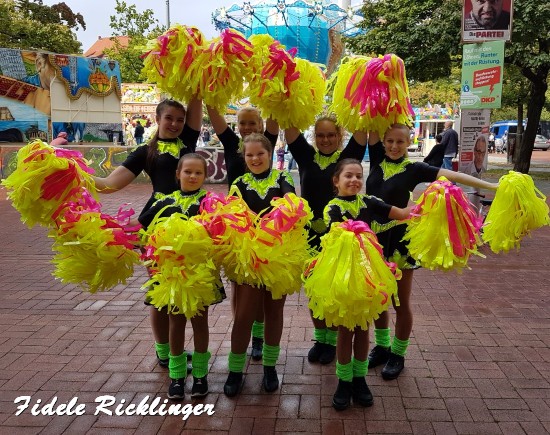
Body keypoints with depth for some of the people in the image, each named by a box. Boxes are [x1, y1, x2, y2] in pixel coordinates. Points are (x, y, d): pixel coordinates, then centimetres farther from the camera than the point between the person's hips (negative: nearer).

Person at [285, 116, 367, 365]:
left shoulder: (347, 157, 0)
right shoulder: (306, 156, 4)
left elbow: (361, 131, -12)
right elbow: (290, 128, -4)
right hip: (310, 232, 2)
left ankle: (333, 340, 24)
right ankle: (319, 337, 28)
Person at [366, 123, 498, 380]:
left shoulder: (413, 168, -5)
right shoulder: (377, 159, 3)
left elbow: (452, 175, -10)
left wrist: (491, 186, -15)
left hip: (399, 240, -3)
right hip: (374, 237, 4)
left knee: (400, 302, 7)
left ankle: (398, 354, 25)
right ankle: (382, 346, 34)